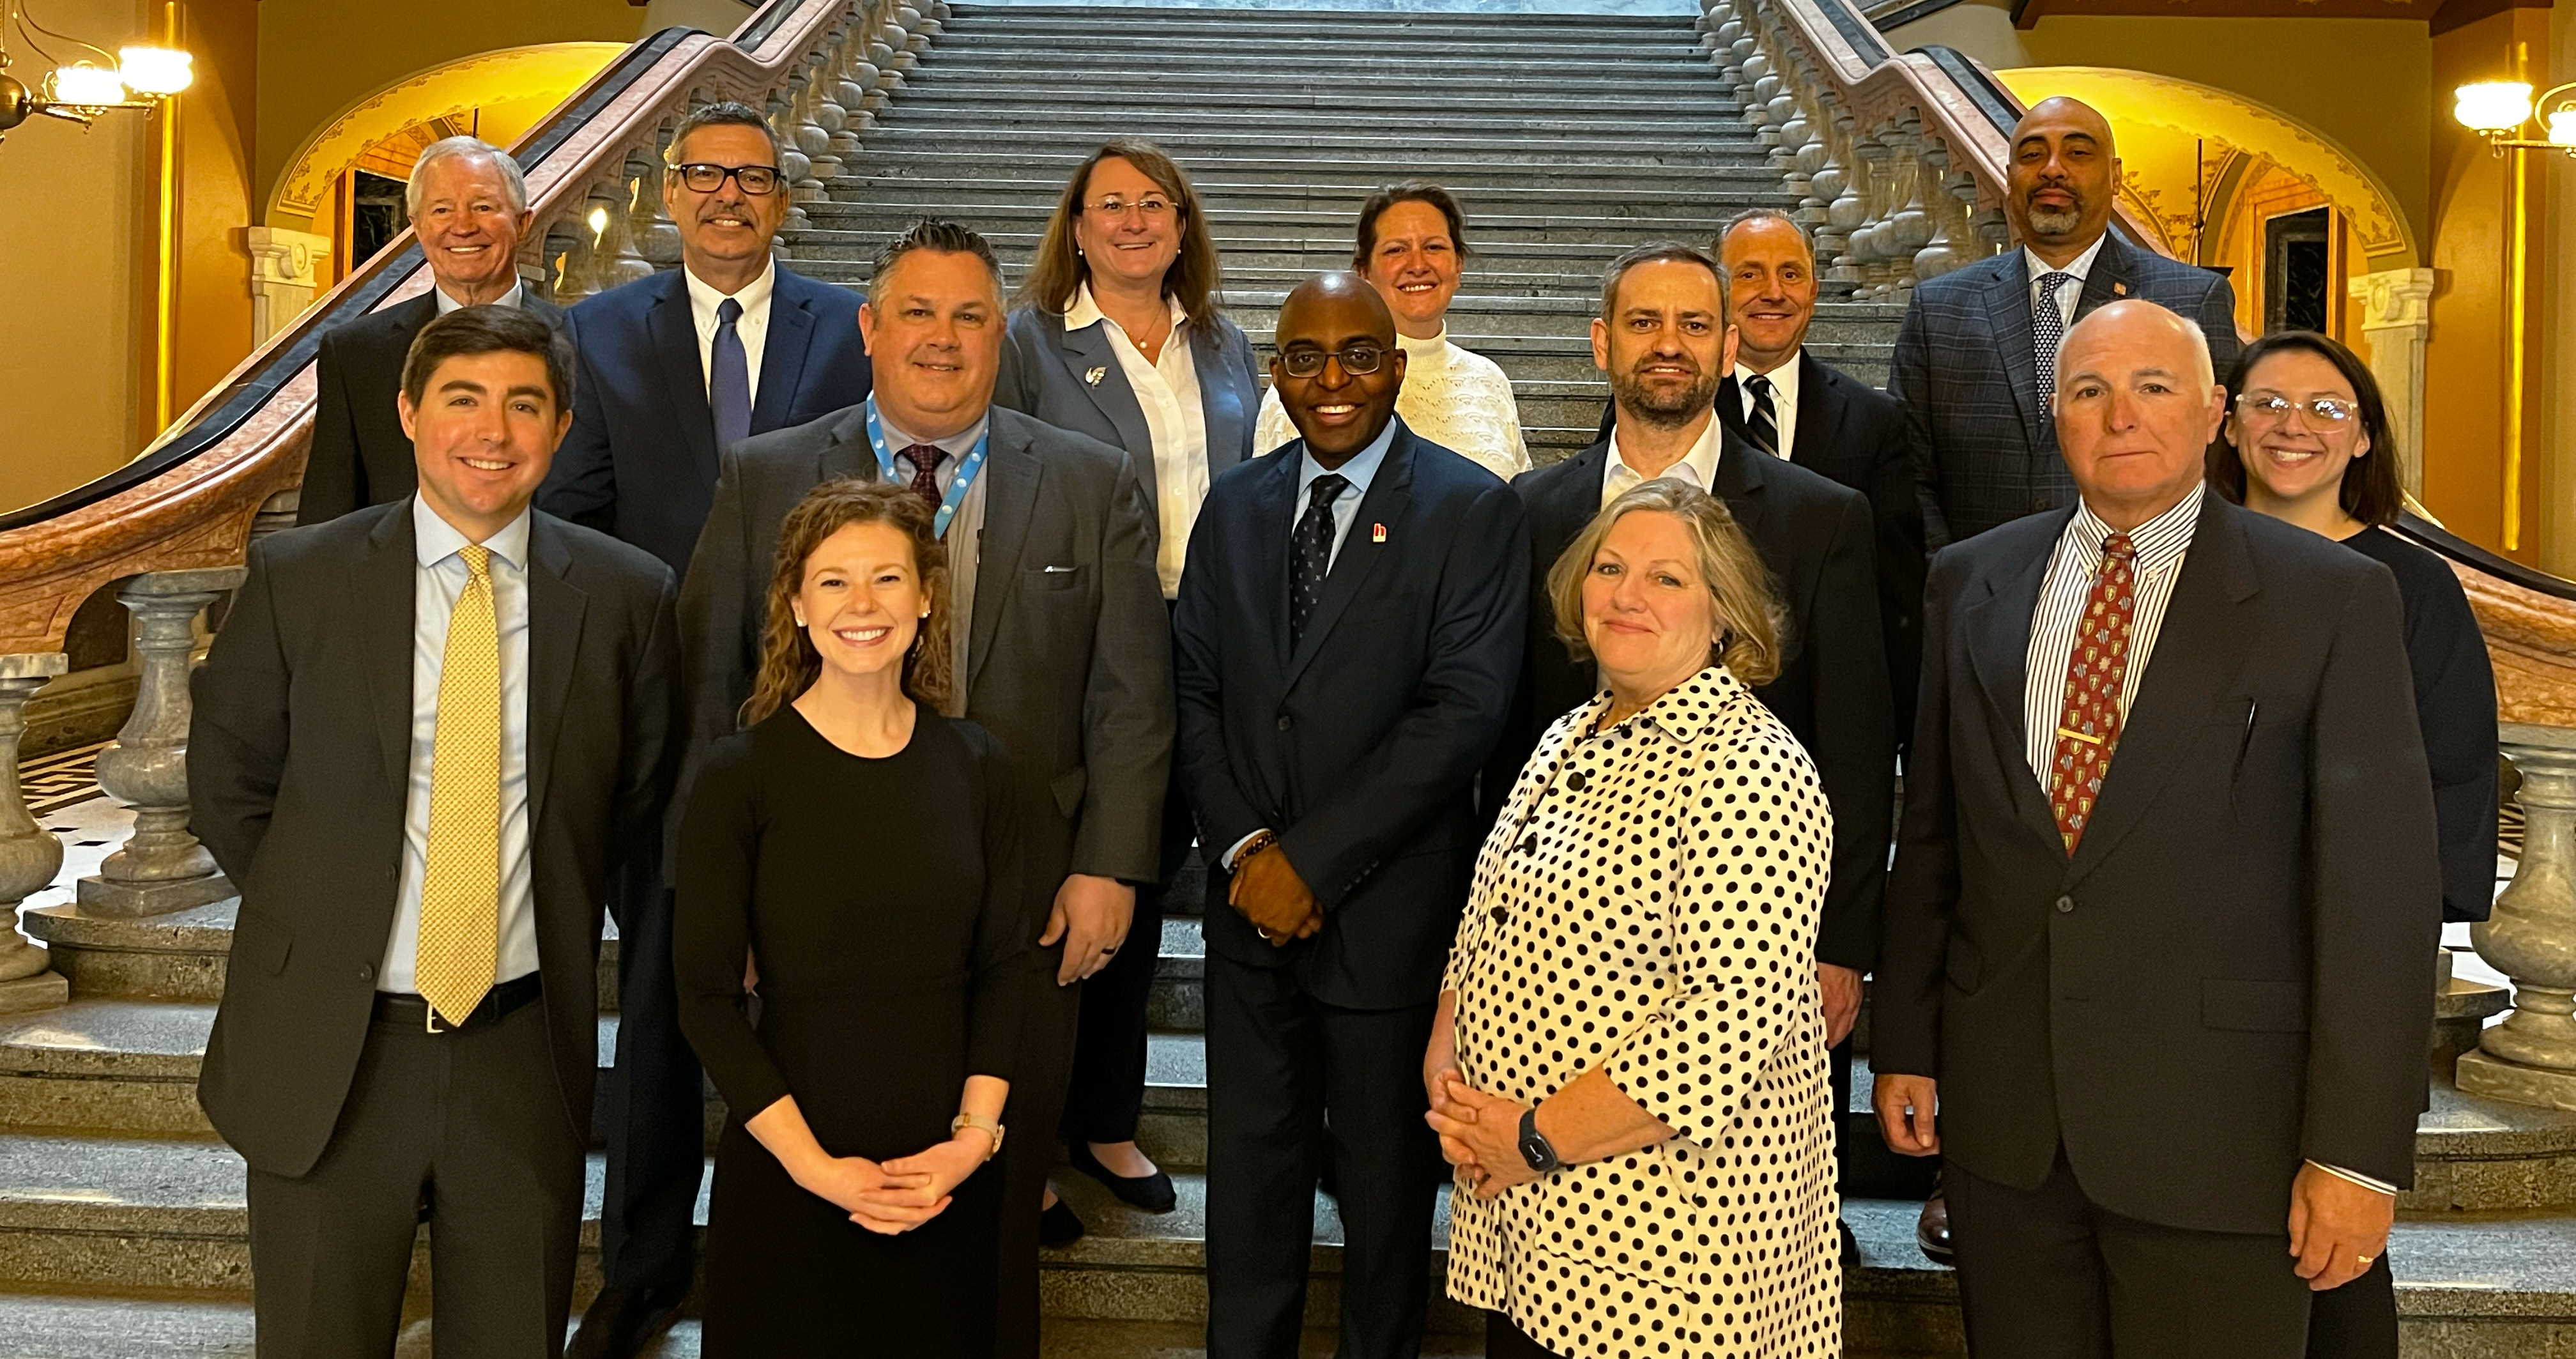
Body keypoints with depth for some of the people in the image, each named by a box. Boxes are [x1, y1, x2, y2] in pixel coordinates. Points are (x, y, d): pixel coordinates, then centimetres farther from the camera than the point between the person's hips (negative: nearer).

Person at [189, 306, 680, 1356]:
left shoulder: (626, 596, -3)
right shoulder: (296, 578, -4)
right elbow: (227, 784, 7)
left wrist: (558, 918, 6)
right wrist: (320, 915, 4)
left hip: (525, 1052, 1)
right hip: (327, 1049, 0)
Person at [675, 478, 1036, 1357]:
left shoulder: (975, 767, 2)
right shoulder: (740, 776, -8)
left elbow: (1003, 965, 5)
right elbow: (706, 997, -8)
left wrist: (976, 1134, -7)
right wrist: (815, 1166, -14)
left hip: (949, 1179, 3)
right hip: (787, 1180, -3)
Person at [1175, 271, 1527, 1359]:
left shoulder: (1471, 511, -8)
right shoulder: (1233, 507, 8)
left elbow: (1464, 711, -16)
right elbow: (1195, 691, 8)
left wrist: (1312, 858, -17)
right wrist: (1243, 849, -7)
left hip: (1389, 913, -4)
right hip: (1252, 905, 4)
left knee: (1385, 1177, 12)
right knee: (1248, 1168, 15)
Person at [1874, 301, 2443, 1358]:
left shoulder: (2334, 599, -5)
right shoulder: (1972, 582, 6)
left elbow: (2380, 880, -8)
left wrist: (2359, 1148, -11)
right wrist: (1904, 1042, 9)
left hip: (2220, 1124, -3)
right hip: (2001, 1113, 3)